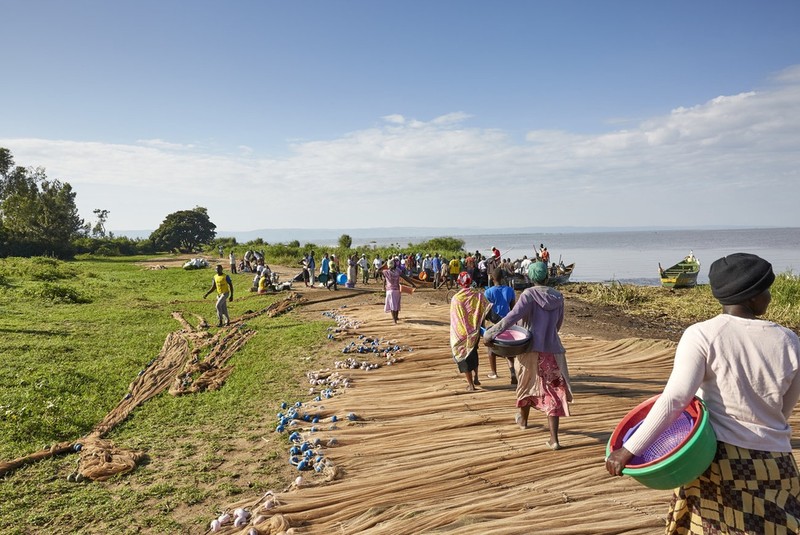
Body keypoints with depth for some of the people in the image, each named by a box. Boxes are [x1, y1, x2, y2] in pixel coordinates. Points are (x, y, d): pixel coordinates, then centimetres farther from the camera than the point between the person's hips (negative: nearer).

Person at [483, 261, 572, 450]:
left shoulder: (529, 294, -11)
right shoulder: (558, 296, 2)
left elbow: (512, 317, -24)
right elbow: (558, 323, 13)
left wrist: (490, 334, -24)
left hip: (532, 349, -2)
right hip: (553, 350, 2)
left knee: (527, 385, 20)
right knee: (553, 392, 5)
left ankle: (523, 420, 43)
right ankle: (554, 439, -1)